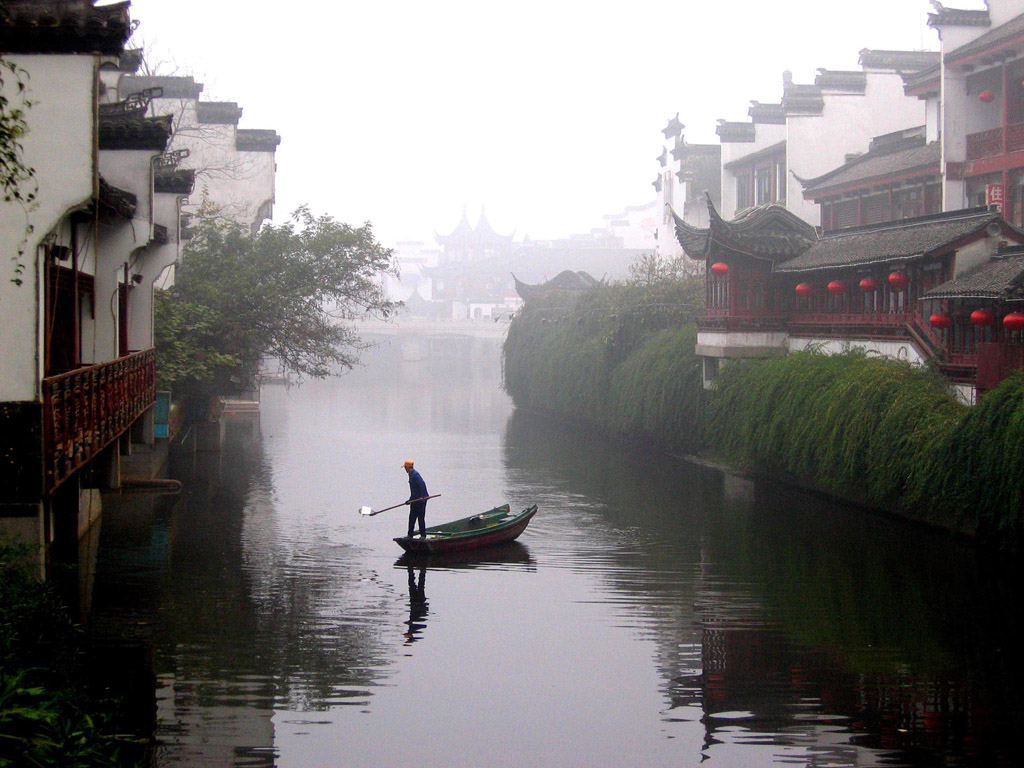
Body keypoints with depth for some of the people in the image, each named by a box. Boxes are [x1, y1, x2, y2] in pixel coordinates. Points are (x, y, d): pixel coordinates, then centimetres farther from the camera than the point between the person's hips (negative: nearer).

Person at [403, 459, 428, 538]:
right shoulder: (411, 474, 15)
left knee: (421, 517, -5)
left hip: (420, 500, -10)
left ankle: (423, 535, 1)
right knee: (412, 517, 10)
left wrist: (422, 497, -28)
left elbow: (422, 484, -25)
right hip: (415, 500, 10)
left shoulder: (415, 474, -16)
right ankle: (410, 535, 14)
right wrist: (410, 500, 21)